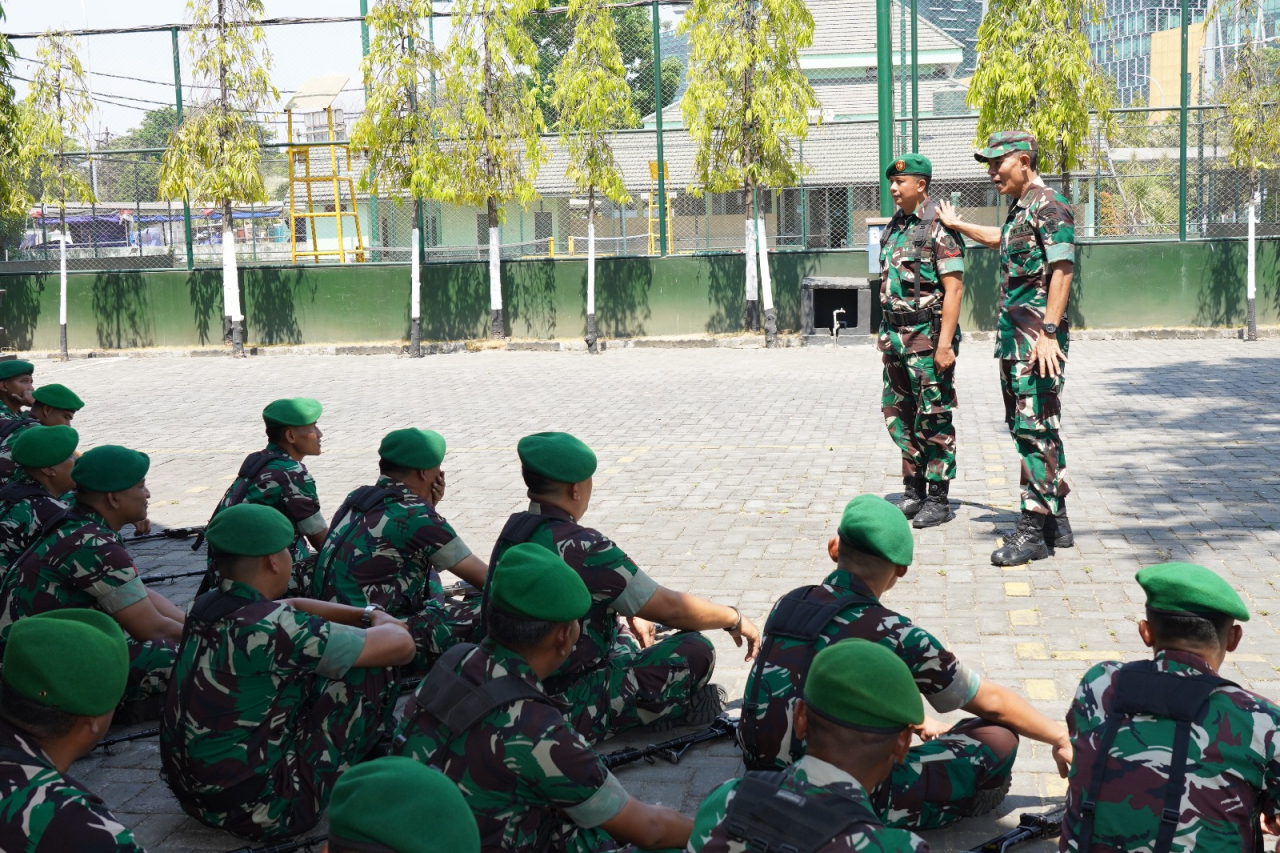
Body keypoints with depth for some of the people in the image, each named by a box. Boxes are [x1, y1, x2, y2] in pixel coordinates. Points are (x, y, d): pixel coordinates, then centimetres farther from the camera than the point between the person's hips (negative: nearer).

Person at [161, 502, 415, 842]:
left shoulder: (207, 606, 1)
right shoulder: (270, 628, -25)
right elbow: (400, 644, -18)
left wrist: (367, 615, 16)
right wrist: (384, 621, 5)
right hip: (257, 811, -9)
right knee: (373, 667, -5)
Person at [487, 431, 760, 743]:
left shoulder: (513, 530, 1)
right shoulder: (578, 547, -25)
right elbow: (670, 608, -17)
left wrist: (629, 615, 29)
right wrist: (735, 619, -1)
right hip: (569, 714, -9)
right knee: (695, 652, -10)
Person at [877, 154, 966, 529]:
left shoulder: (939, 228, -11)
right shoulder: (894, 227, 13)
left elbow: (953, 289, -16)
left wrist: (945, 343, -21)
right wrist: (885, 335, 16)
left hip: (928, 337, -8)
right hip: (896, 338, 8)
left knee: (934, 420, -1)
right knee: (898, 415, 12)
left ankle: (938, 500, 7)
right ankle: (913, 491, 23)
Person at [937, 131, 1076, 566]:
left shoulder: (1049, 206, -12)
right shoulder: (1018, 208, 18)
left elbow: (1062, 270, -20)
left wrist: (1049, 332, -25)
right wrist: (958, 225, 51)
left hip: (1037, 337, -10)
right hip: (1013, 335, 10)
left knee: (1036, 430, -8)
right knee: (1026, 427, 12)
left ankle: (1034, 531, -6)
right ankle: (1056, 521, 20)